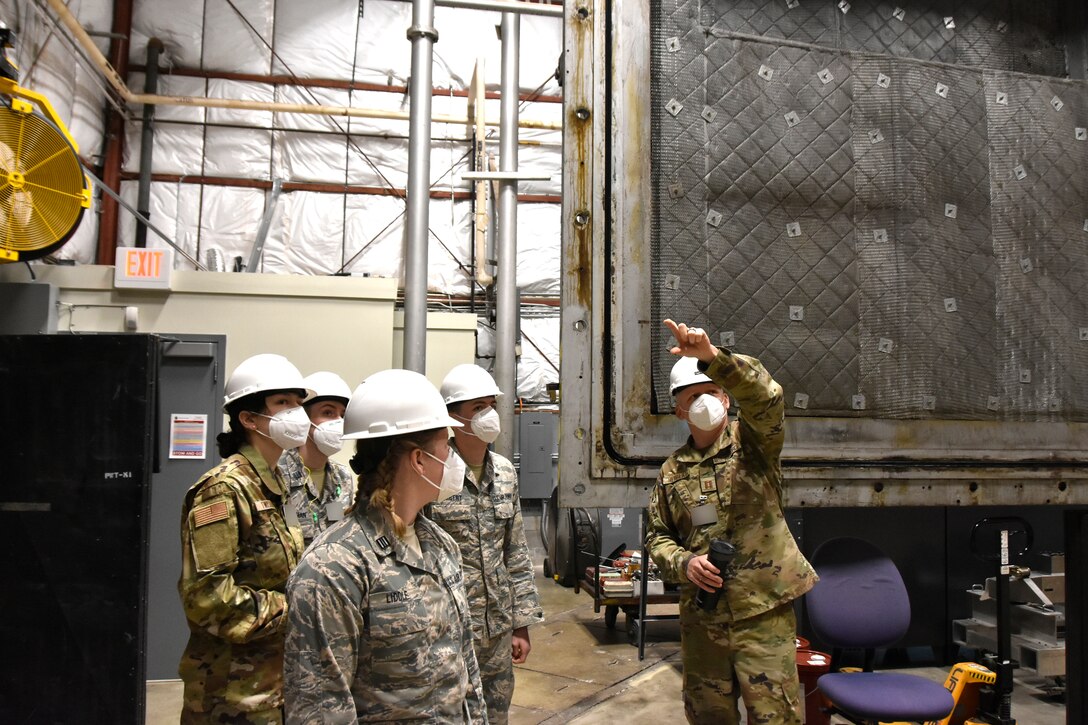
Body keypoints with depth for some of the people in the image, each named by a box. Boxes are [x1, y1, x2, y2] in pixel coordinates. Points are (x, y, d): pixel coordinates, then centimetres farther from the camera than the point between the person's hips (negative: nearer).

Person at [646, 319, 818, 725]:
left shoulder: (753, 441, -1)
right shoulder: (672, 471, 10)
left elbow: (765, 396, -22)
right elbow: (658, 536, 13)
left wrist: (713, 357, -37)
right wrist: (684, 562, -8)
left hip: (762, 610, -4)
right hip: (701, 614, 4)